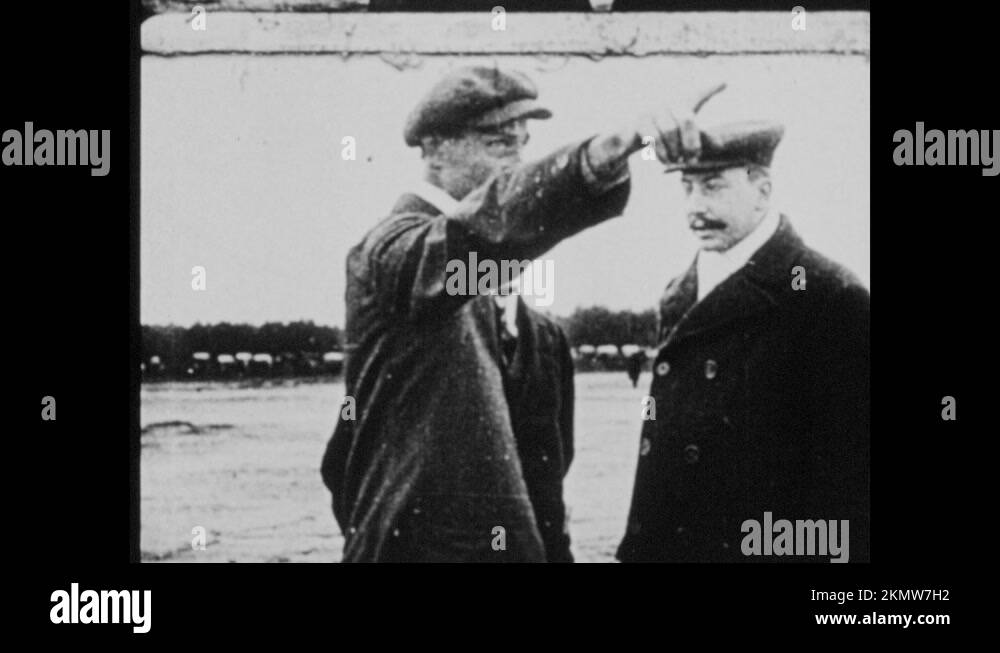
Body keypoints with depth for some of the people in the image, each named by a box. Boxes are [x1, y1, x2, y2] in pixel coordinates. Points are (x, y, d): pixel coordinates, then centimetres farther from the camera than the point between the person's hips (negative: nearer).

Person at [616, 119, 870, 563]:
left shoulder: (831, 299, -9)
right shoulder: (679, 297, 12)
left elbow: (849, 465, -12)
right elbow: (661, 442, 14)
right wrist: (636, 547, 10)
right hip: (659, 547, 6)